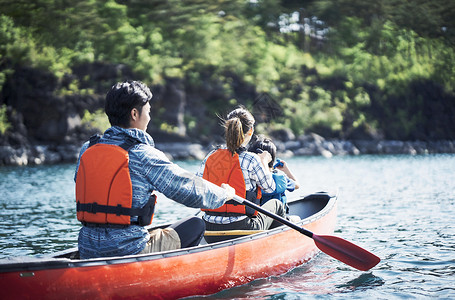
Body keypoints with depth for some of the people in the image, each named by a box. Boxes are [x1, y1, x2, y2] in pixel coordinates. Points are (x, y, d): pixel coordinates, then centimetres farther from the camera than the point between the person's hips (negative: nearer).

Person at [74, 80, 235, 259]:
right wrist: (225, 193, 12)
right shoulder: (144, 155, -14)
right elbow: (193, 192, -9)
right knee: (196, 225, 10)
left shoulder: (86, 151, 4)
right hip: (130, 252, -7)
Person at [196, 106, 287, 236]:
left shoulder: (210, 157, -1)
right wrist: (264, 162, 17)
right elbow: (270, 187, 0)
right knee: (276, 204, 26)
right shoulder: (251, 160, -14)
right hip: (241, 231, -5)